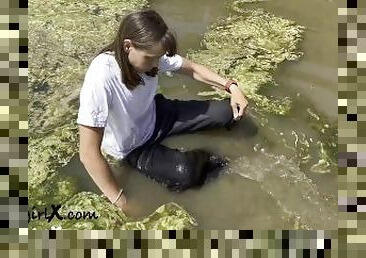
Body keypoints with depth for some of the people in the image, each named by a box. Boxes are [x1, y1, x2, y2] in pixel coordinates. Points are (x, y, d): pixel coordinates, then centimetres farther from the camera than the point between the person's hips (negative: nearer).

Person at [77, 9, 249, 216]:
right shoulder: (101, 78, -36)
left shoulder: (150, 54, -18)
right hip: (132, 148, -5)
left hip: (155, 115, 6)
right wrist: (122, 204, -32)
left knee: (226, 113, -8)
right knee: (184, 173, -29)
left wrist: (231, 86, -13)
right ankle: (203, 160, 5)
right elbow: (89, 153, -35)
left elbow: (192, 68, 1)